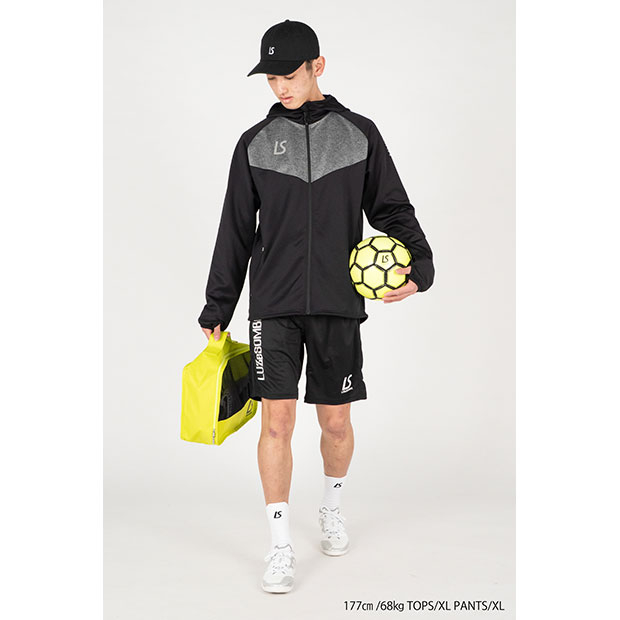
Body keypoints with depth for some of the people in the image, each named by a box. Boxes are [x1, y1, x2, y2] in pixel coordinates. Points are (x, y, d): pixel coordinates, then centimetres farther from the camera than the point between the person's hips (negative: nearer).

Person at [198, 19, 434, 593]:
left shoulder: (359, 134, 5)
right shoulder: (255, 143, 6)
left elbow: (392, 208, 9)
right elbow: (235, 232, 10)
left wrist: (418, 262, -9)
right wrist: (216, 309, 10)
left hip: (338, 305, 0)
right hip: (272, 307, 0)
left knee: (336, 422, 8)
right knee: (277, 421, -6)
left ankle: (332, 506, 37)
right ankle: (280, 545, 7)